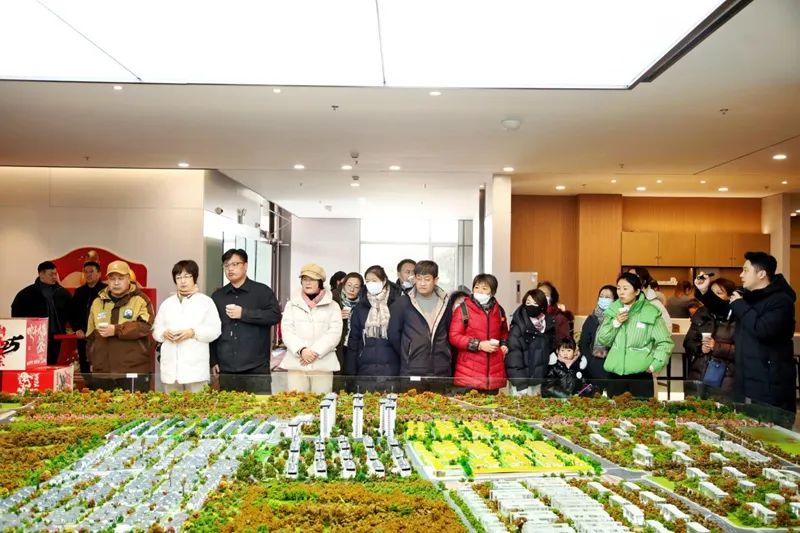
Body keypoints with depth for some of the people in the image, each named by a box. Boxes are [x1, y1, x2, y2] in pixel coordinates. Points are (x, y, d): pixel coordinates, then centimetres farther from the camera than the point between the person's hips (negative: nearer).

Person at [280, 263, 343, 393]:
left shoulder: (332, 306, 10)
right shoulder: (291, 305, 13)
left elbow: (334, 333, -1)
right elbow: (287, 332, 3)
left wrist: (315, 352, -13)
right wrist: (301, 350, -14)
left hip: (323, 364, -1)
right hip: (296, 363, 1)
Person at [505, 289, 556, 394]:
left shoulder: (549, 325, 5)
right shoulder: (518, 327, -12)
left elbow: (551, 350, 15)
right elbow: (513, 359, -16)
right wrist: (521, 385, -20)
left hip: (540, 381, 5)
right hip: (522, 380, -5)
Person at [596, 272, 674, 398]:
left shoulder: (651, 312, -5)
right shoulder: (613, 310, 6)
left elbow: (665, 342, -1)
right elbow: (602, 340, 5)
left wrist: (654, 365, -7)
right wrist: (615, 323, -9)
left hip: (641, 374, -3)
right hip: (615, 373, 3)